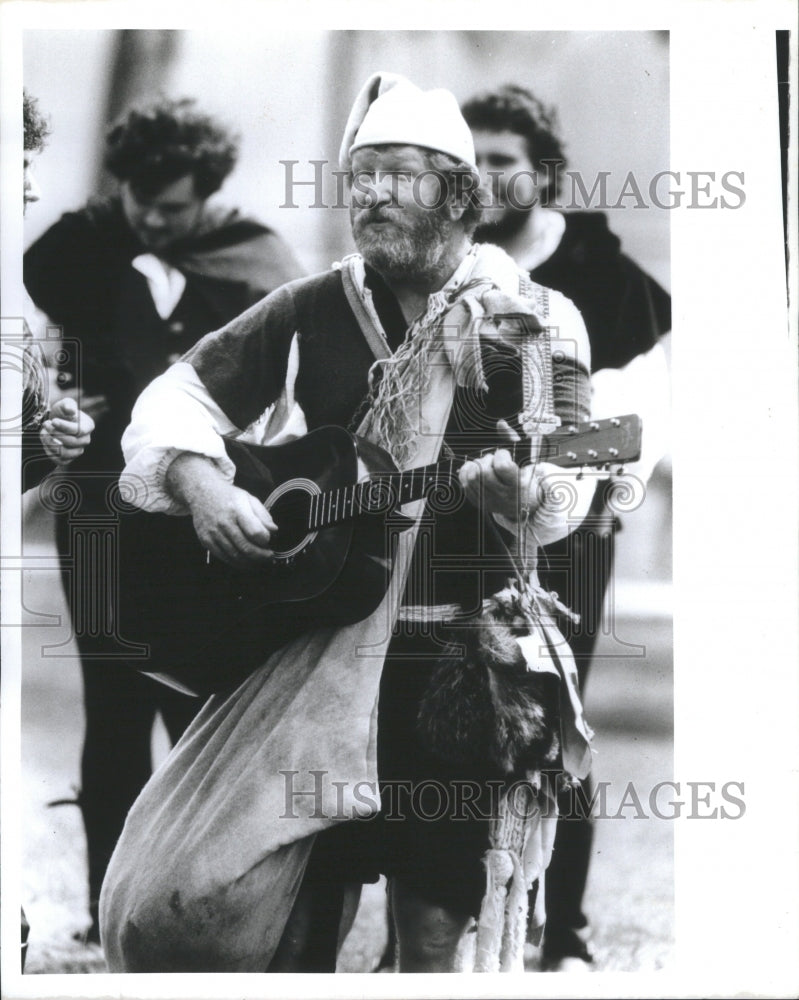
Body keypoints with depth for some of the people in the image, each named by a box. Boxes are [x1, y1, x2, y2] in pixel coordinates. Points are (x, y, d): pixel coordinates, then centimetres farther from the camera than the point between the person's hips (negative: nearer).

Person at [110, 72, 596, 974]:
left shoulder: (531, 321, 1)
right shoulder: (313, 310, 8)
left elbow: (567, 472, -12)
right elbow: (179, 396, 11)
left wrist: (516, 487, -35)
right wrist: (203, 486, -9)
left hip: (459, 662, -2)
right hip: (312, 647, 2)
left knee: (434, 926, 0)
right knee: (288, 932, 2)